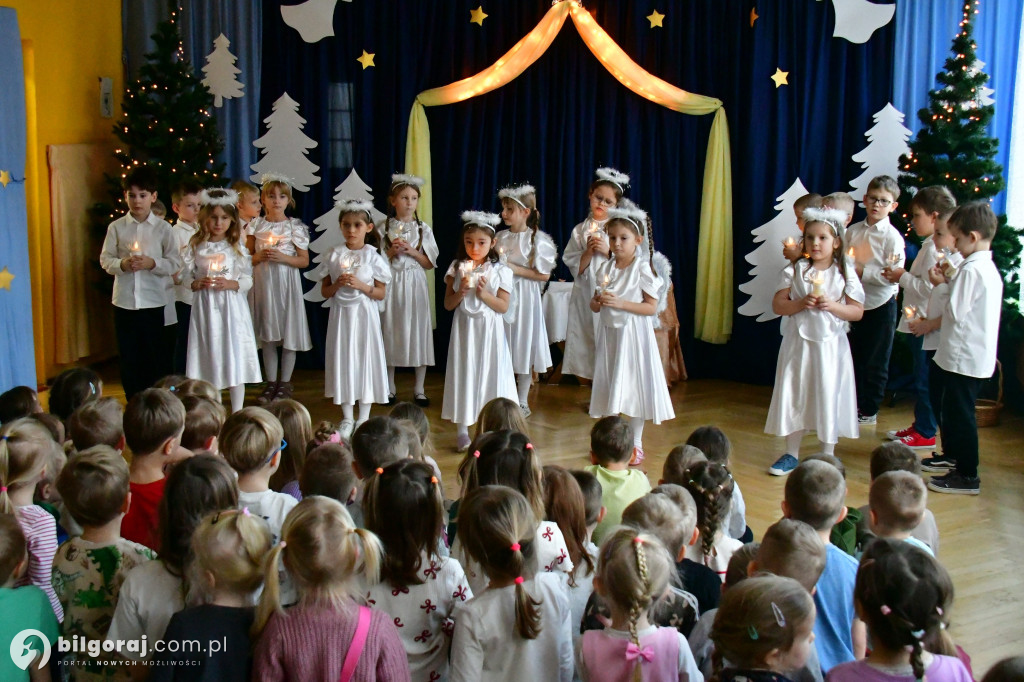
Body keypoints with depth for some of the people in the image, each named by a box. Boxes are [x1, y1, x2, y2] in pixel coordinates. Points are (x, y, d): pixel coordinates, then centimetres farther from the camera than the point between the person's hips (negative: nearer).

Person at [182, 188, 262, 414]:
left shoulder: (236, 246, 1)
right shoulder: (196, 246, 4)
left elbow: (248, 280, 2)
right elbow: (185, 275, 6)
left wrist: (231, 284, -16)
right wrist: (196, 283, -14)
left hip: (231, 307, -1)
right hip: (204, 307, 1)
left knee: (234, 357, -1)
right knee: (208, 359, 5)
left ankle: (237, 413, 8)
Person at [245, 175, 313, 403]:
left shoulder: (295, 226, -1)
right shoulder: (255, 225, 5)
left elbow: (304, 260, -1)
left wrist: (283, 257, -15)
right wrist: (259, 256, -11)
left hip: (287, 283, -2)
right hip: (263, 283, 2)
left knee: (289, 333, 0)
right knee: (267, 334, 8)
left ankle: (285, 383, 11)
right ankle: (271, 382, 18)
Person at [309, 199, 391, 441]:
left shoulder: (372, 257, -3)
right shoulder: (333, 256, 2)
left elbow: (380, 294, -3)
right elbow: (325, 292, 5)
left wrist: (360, 285, -18)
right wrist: (338, 284, -14)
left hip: (364, 314, -2)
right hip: (341, 314, 2)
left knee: (365, 359, 2)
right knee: (342, 359, 5)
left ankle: (364, 418, 14)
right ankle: (347, 419, 17)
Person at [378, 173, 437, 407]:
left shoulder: (423, 229, 4)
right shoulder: (383, 229, 2)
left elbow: (429, 263, 3)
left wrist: (412, 251, -11)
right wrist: (392, 251, -13)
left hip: (415, 284, 0)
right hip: (391, 284, 0)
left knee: (418, 332, 1)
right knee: (390, 332, 4)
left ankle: (419, 389, 10)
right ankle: (390, 387, 16)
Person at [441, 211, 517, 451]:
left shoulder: (500, 271, -2)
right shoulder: (457, 268, 3)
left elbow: (503, 307, -5)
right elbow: (448, 304, 4)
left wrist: (484, 293, -18)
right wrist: (460, 292, -15)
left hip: (489, 330, -1)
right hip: (464, 329, 1)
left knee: (489, 375, 2)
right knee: (463, 373, 4)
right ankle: (462, 431, 11)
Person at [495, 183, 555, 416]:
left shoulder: (537, 239, -9)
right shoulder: (501, 237, 6)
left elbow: (544, 275, -10)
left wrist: (515, 269, -16)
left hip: (524, 298, -5)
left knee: (523, 347, 3)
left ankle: (523, 401, 14)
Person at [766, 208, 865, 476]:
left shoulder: (844, 274, 0)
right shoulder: (795, 271, 1)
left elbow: (857, 312, -2)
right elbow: (777, 305, -2)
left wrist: (832, 306, -17)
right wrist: (801, 304, -19)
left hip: (830, 345, -1)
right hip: (798, 343, 1)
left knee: (829, 398, 4)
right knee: (793, 396, 5)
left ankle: (827, 456, 18)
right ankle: (792, 454, 19)